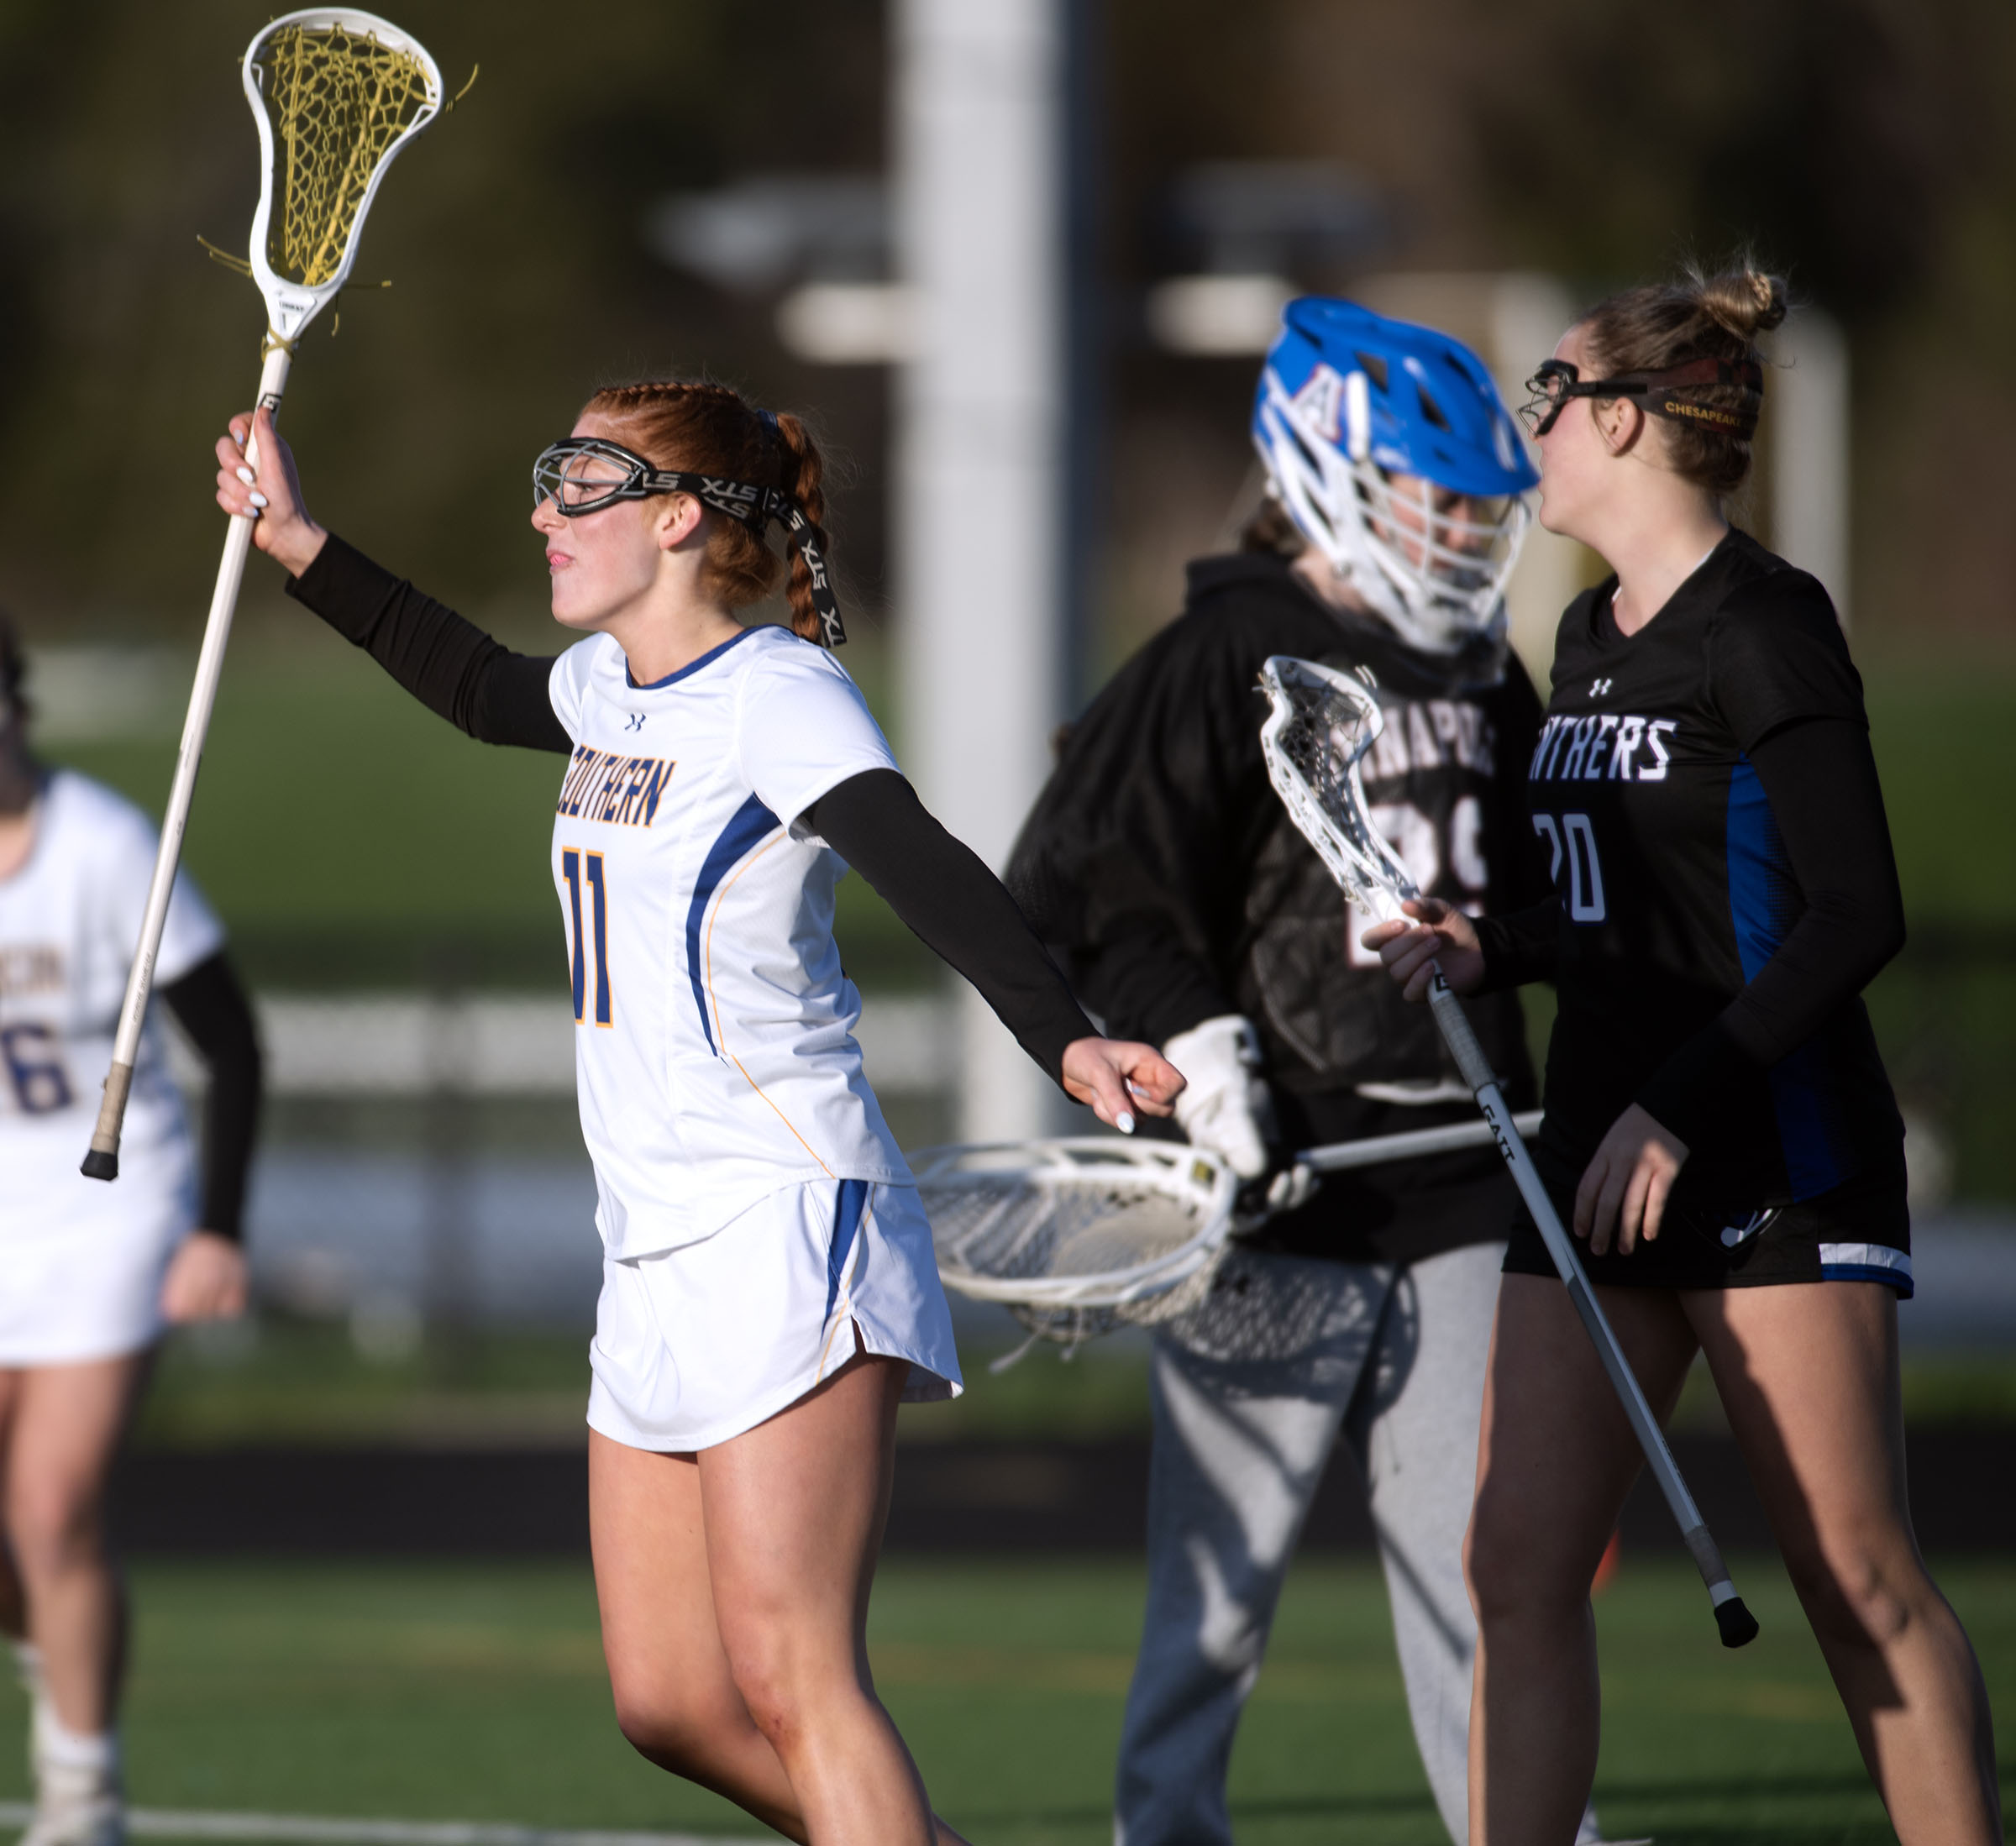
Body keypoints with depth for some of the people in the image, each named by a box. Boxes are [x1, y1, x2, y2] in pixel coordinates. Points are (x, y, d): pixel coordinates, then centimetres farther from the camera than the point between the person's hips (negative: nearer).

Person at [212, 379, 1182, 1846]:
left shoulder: (778, 697, -12)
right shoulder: (608, 686, 14)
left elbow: (933, 881, -28)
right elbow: (484, 690, 38)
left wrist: (1065, 1039, -44)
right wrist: (303, 550, 41)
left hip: (790, 1229, -9)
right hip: (659, 1252, 9)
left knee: (789, 1676, -16)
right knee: (671, 1706, 6)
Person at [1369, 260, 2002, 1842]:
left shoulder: (1762, 630, -11)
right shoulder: (1591, 641, 15)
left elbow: (1855, 917, -16)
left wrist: (1680, 1105, -19)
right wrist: (1494, 951, 6)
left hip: (1776, 1160, -8)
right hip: (1599, 1162, 9)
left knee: (1858, 1579, -5)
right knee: (1520, 1566, 1)